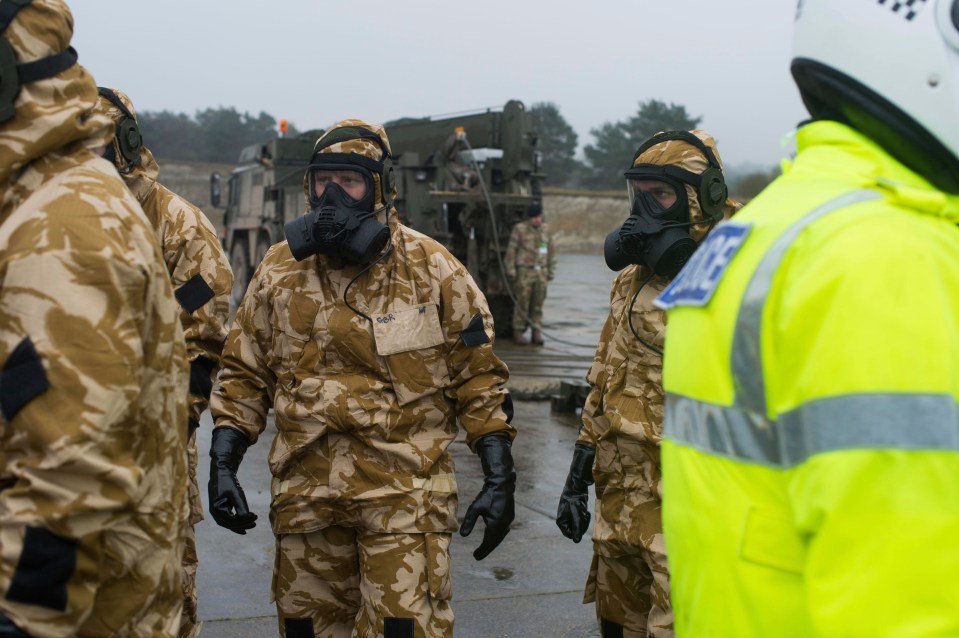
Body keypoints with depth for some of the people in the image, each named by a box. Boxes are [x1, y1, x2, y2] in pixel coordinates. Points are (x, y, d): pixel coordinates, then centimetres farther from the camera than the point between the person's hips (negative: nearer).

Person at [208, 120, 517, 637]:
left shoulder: (432, 269, -2)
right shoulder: (280, 269, 5)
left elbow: (478, 379, 1)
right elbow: (244, 375, 11)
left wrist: (500, 478, -4)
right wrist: (222, 465, 2)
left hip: (403, 490, -3)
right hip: (306, 490, 3)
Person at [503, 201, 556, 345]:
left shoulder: (545, 230, 8)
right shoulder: (519, 229, -4)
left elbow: (551, 252, 13)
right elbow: (511, 250, -5)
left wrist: (551, 272, 10)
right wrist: (511, 271, -9)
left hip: (541, 273, 4)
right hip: (524, 272, -4)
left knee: (538, 304, 4)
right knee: (522, 304, -2)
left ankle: (536, 333, 9)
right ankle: (518, 333, 6)